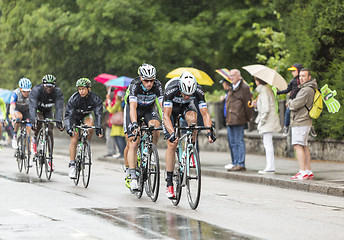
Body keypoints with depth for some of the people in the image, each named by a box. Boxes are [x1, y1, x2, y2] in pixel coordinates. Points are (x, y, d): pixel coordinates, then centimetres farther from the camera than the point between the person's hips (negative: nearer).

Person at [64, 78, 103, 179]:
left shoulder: (95, 99, -26)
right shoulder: (74, 99, -28)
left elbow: (98, 114, -33)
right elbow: (68, 114, -31)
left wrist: (98, 128, -46)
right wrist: (69, 128, -46)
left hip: (87, 115, 1)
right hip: (75, 117, -1)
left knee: (90, 125, -33)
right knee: (74, 140, -13)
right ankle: (72, 165, -7)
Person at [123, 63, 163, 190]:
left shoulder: (157, 85, -26)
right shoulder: (135, 85, -32)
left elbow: (163, 105, -31)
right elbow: (133, 107, -42)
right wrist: (134, 124, -56)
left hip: (149, 109, 2)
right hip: (134, 109, -2)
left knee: (155, 125, -31)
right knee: (133, 143, -13)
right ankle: (132, 175, -10)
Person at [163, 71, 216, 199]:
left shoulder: (198, 91, -32)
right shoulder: (171, 90, -39)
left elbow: (205, 113, -31)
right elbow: (166, 116, -42)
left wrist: (209, 131, -47)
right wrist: (172, 133, -56)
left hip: (187, 106, 2)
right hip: (171, 107, -2)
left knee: (192, 118, -36)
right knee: (172, 144, -12)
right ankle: (169, 182, -7)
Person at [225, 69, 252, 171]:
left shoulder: (244, 87, -6)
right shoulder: (231, 88, 21)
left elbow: (247, 103, -7)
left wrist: (248, 117, -7)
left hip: (239, 120, -9)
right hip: (230, 120, 9)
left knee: (239, 141, -8)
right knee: (232, 142, 10)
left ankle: (241, 164, -7)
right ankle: (236, 163, 15)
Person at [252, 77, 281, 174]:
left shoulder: (264, 90, -13)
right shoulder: (267, 89, 16)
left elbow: (266, 109, -19)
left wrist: (262, 120, -14)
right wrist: (256, 105, 7)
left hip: (268, 121, -10)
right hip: (268, 121, 10)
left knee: (268, 143, -9)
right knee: (267, 143, 13)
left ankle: (270, 168, -10)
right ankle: (270, 166, 16)